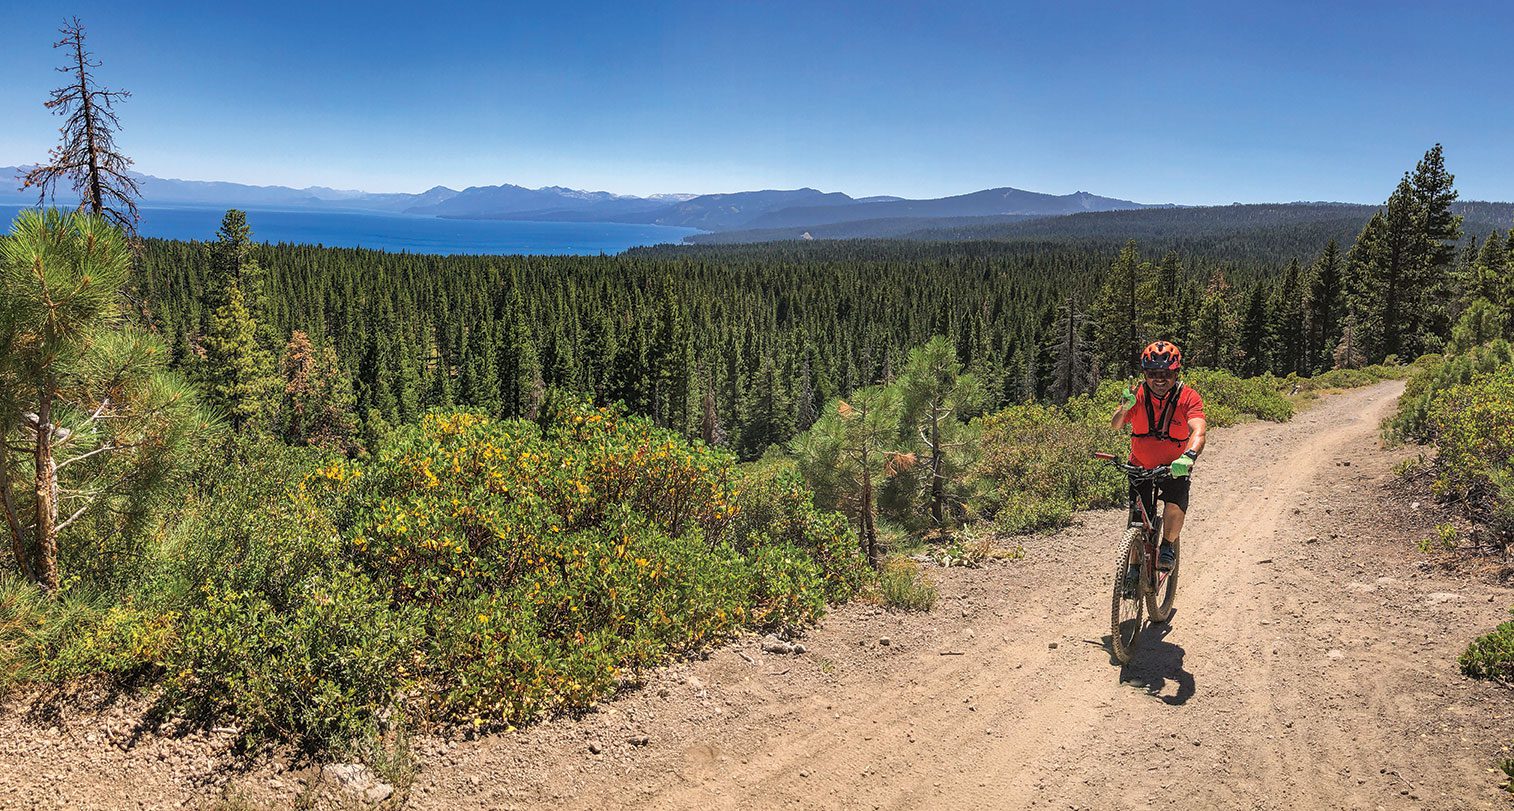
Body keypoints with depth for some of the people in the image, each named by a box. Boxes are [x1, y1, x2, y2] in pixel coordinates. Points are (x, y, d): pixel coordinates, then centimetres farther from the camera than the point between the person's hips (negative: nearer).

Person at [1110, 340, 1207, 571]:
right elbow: (1116, 425, -25)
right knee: (1138, 521, -3)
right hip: (1140, 467, 1)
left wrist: (1188, 457, -53)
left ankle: (1167, 546, -2)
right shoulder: (1138, 395, -14)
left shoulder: (1189, 397, -18)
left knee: (1177, 503, -27)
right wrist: (1125, 408, -47)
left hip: (1175, 467, -1)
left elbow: (1198, 432, -33)